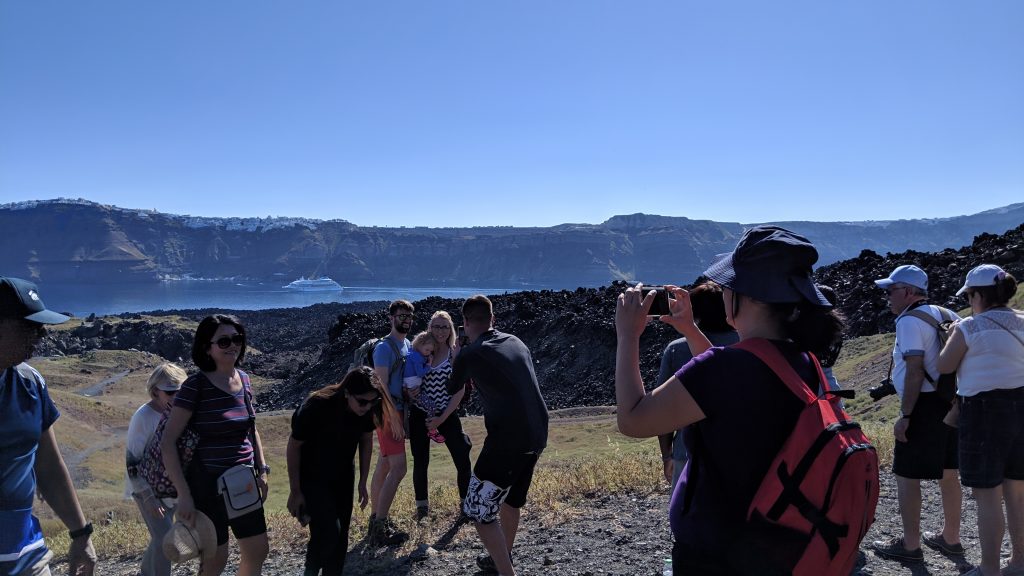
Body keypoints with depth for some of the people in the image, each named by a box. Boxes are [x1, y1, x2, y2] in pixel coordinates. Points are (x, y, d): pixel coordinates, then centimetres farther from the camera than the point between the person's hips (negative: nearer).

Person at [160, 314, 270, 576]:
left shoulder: (243, 379, 3)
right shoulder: (196, 385, -16)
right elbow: (167, 442, -16)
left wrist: (262, 470, 8)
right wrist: (184, 494, -18)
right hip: (208, 484, -6)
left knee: (258, 551, 14)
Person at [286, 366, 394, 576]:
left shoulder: (367, 409, -18)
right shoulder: (315, 407, -32)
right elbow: (294, 446, -19)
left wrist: (363, 482, 3)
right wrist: (295, 491, -14)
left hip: (343, 477, 5)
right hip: (311, 478, -5)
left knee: (340, 535, 7)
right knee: (328, 531, -16)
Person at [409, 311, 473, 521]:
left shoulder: (456, 353, -4)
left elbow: (460, 390, -7)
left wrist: (442, 418, -11)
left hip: (447, 414, -1)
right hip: (420, 414, 2)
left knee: (463, 461, -5)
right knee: (420, 462, 5)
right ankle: (422, 506, 24)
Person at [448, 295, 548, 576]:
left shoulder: (470, 353, -7)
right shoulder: (516, 342, 11)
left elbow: (453, 389, 14)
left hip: (508, 439, -8)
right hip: (537, 435, 8)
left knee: (478, 509, 5)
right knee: (511, 500, 26)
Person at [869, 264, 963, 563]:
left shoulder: (909, 321, -14)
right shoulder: (945, 316, 13)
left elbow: (915, 372, -20)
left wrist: (905, 415, -18)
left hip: (924, 405, -9)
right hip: (951, 403, 9)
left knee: (907, 475, 0)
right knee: (947, 472, 18)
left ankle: (910, 545, 7)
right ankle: (951, 538, 30)